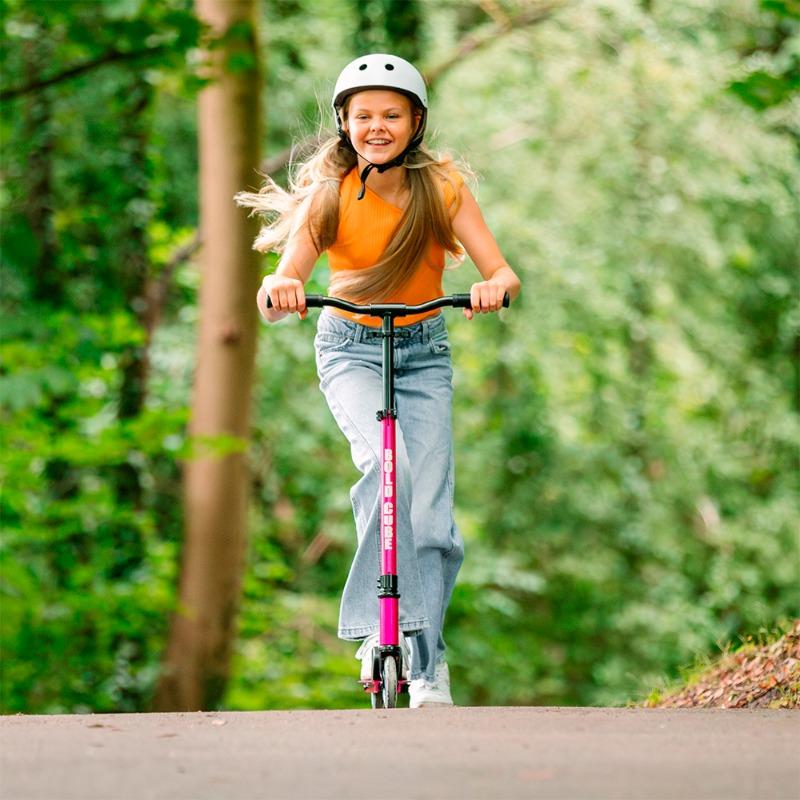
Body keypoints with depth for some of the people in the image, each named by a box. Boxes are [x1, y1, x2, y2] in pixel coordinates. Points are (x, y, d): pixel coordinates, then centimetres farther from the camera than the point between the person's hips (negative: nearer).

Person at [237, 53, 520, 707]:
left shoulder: (442, 186, -11)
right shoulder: (328, 192, -13)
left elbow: (502, 272, -17)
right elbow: (282, 290, -21)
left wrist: (496, 285, -41)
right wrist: (279, 290, -45)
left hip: (424, 352, 1)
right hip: (350, 349, -1)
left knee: (430, 516, -9)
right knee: (387, 463, -32)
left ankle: (427, 664, 6)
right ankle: (375, 622, -24)